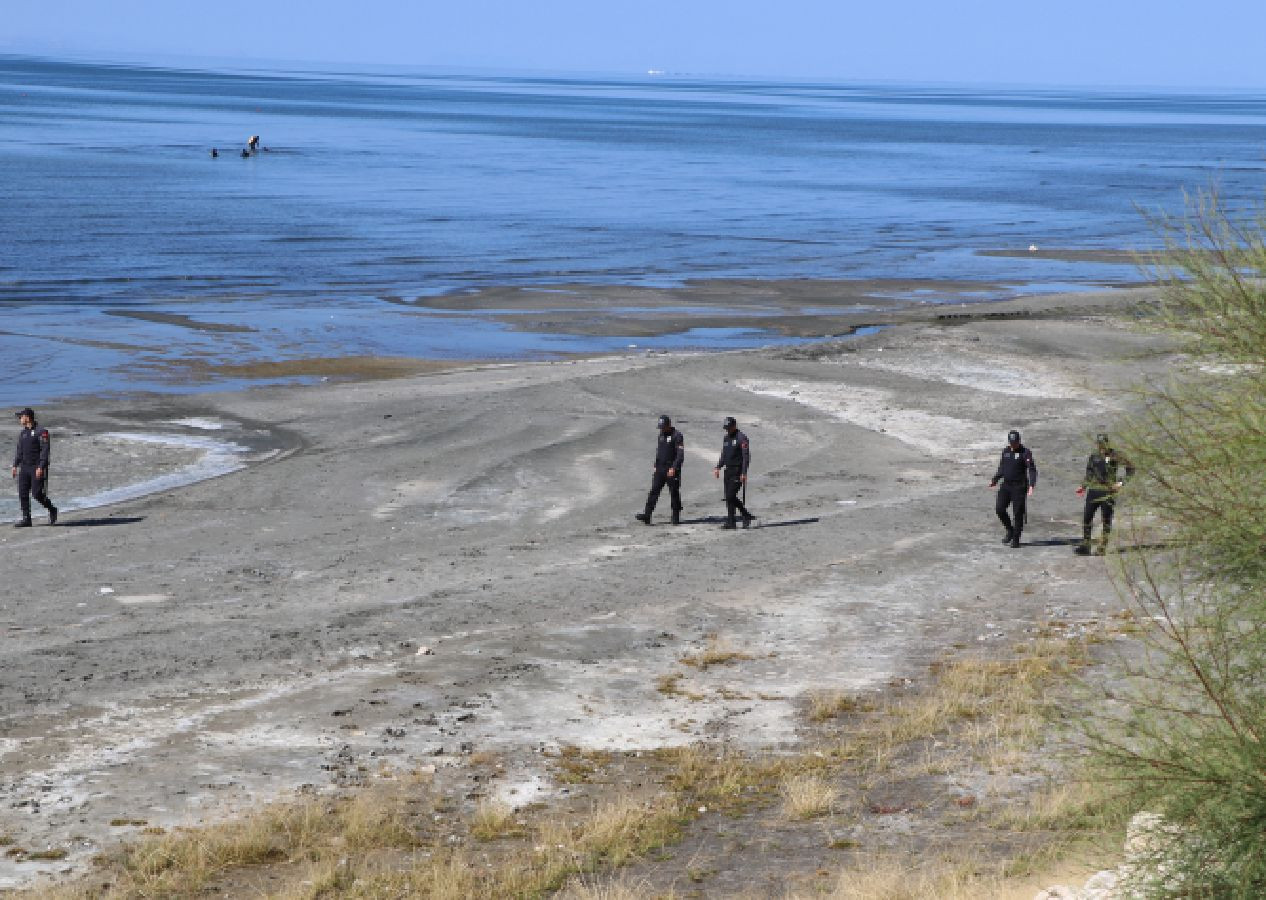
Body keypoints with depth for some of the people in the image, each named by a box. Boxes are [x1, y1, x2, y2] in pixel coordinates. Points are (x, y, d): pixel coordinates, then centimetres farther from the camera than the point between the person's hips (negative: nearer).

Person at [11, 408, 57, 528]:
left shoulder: (41, 432, -9)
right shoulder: (22, 433, 14)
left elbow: (45, 450, -14)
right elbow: (19, 451, 19)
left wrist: (41, 467, -21)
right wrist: (15, 465, 10)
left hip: (37, 468, -7)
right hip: (24, 467, 7)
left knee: (37, 494, -10)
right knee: (23, 493, -1)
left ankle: (52, 510, 13)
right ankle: (26, 519, 3)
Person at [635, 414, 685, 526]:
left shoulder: (677, 436, -10)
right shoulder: (661, 435, 13)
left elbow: (680, 455, -15)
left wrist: (674, 468, -21)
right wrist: (655, 466, 17)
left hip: (672, 470, -6)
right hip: (660, 469, 6)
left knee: (674, 494, 1)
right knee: (654, 491, -3)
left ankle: (676, 518, 10)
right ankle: (647, 516, -8)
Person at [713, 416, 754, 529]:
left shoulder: (741, 438, -9)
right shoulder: (726, 438, 16)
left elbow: (746, 456, -13)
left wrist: (744, 473, -20)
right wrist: (718, 467, 9)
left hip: (737, 472, -8)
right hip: (728, 471, 8)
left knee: (730, 496, -12)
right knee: (730, 497, 7)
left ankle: (730, 522, -6)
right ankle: (747, 516, 19)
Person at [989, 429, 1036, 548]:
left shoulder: (1025, 452, -9)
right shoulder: (1005, 451, 9)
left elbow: (1032, 470, -14)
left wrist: (1031, 485, -26)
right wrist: (995, 480, 14)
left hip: (1019, 486, -5)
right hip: (1006, 485, 5)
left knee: (1018, 512, -3)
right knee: (999, 508, -4)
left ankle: (1016, 539, 8)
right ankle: (1010, 530, 17)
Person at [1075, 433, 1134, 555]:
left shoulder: (1115, 457, -5)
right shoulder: (1093, 457, 8)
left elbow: (1130, 469, 0)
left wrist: (1121, 483, -10)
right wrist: (1083, 486, 10)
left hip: (1108, 493, -4)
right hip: (1093, 491, 4)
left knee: (1106, 520, 2)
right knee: (1086, 517, -3)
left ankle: (1102, 547, 8)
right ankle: (1085, 546, 2)